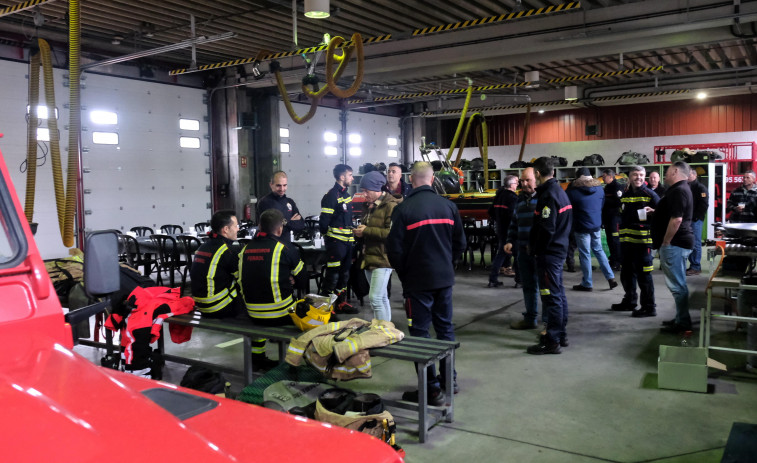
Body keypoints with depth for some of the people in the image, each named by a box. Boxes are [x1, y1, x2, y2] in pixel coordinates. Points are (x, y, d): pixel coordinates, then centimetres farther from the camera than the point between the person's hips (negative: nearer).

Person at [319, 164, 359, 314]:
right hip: (336, 241, -9)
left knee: (344, 273, 16)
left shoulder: (346, 194, 16)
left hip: (347, 241, 9)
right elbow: (324, 222, -16)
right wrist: (328, 236, -7)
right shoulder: (331, 196, -14)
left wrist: (352, 235, 16)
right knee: (332, 274, -6)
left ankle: (341, 303, 26)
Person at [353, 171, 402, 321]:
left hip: (383, 259, -9)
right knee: (382, 297, 16)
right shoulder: (370, 206, 16)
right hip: (369, 257, 9)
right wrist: (360, 231, 6)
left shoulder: (391, 206, -13)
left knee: (375, 297, -14)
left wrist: (367, 230, -18)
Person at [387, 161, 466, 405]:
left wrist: (403, 273, 5)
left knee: (420, 332, 3)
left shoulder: (403, 209, -14)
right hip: (444, 278, 5)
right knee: (445, 327, 18)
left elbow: (394, 249, -11)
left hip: (417, 281, -5)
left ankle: (432, 389, 5)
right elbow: (460, 243, 7)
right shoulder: (448, 206, 0)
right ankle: (450, 378, 30)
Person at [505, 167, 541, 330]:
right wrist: (510, 241, 12)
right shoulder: (520, 199, 15)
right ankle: (530, 318, 26)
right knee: (528, 285, 14)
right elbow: (514, 223, 23)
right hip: (523, 250, 7)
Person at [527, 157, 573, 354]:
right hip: (559, 248, 10)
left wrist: (535, 250, -11)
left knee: (551, 296, -5)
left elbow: (546, 228, -23)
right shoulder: (560, 191, 12)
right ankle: (561, 334, 27)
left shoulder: (548, 195, -18)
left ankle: (552, 341, 1)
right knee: (558, 293, 16)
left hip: (548, 252, -10)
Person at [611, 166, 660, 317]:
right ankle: (629, 301, 31)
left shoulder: (650, 194, -3)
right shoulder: (625, 195, 16)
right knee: (626, 273, 16)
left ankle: (649, 307, 2)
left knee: (643, 274, -7)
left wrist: (653, 211, -24)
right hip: (627, 240, 7)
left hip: (643, 240, -7)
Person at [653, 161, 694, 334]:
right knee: (679, 283, 16)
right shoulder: (680, 189, 17)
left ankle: (683, 323, 1)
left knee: (677, 284, -5)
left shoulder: (678, 191, -17)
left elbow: (676, 219, -25)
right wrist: (655, 211, 17)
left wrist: (665, 242, -20)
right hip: (679, 243, 11)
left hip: (674, 244, -11)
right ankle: (681, 318, 25)